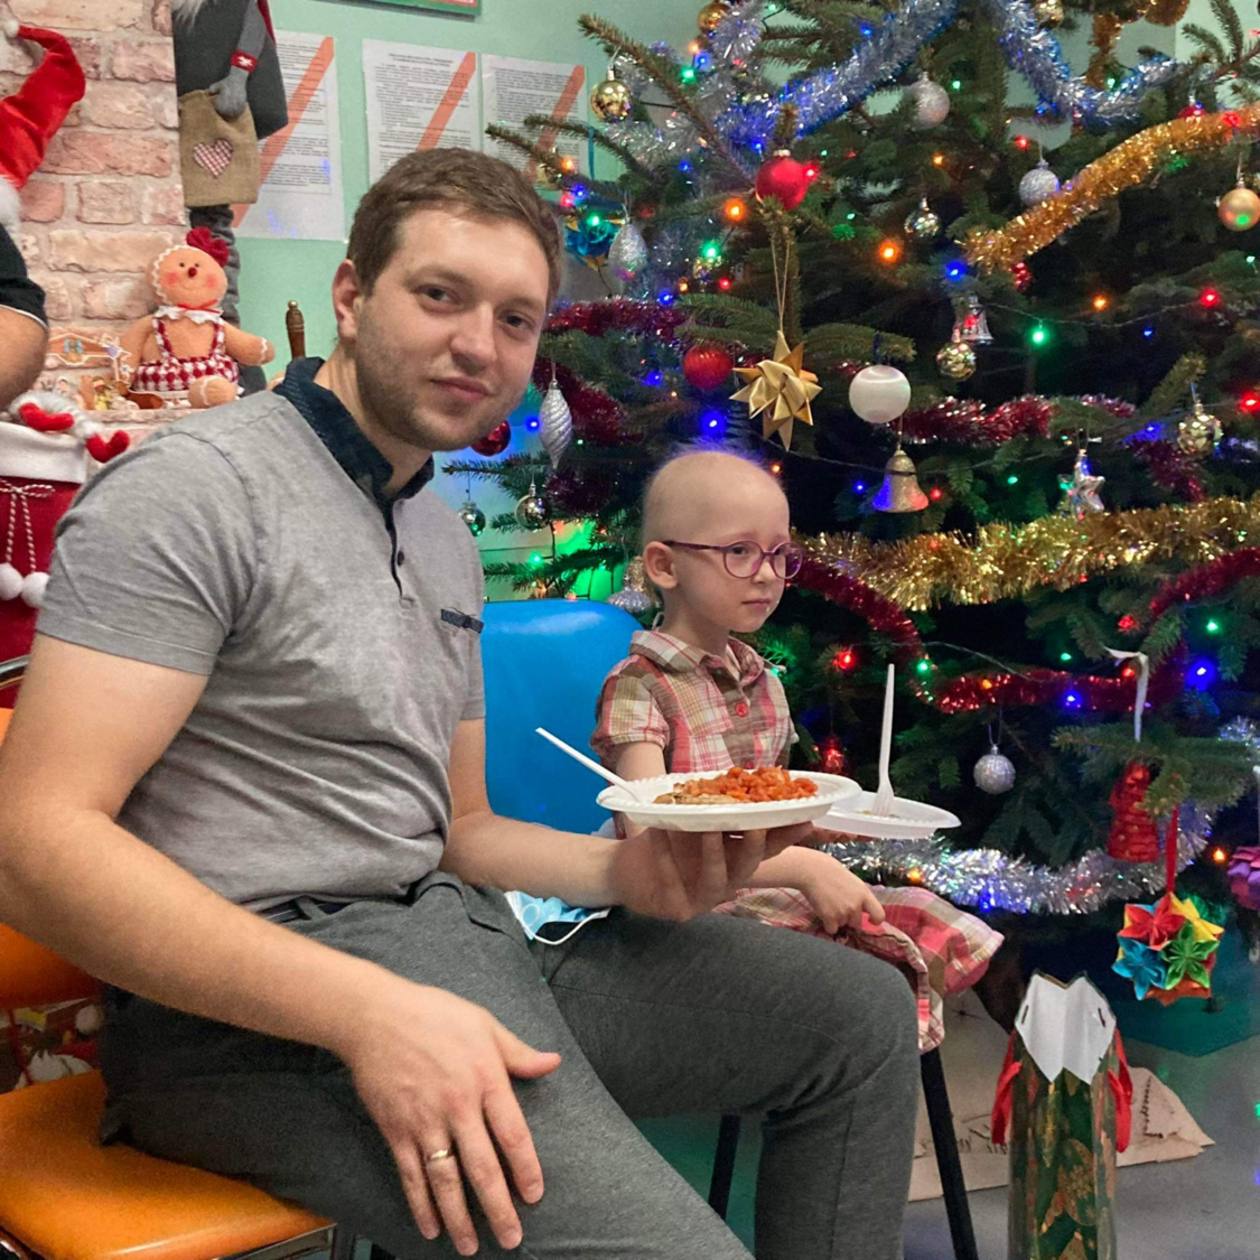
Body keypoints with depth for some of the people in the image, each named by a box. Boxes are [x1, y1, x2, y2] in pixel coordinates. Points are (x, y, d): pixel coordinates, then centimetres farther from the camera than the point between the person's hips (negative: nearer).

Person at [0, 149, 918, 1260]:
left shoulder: (445, 541, 18)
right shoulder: (196, 489, -10)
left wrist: (631, 872, 1)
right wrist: (370, 1011, -27)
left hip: (457, 937, 9)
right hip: (254, 1000, -8)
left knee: (865, 1015, 7)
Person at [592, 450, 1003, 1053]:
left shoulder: (760, 681, 13)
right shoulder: (638, 686, -11)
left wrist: (831, 824, 3)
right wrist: (802, 867, -26)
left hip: (773, 894, 8)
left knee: (930, 923, -6)